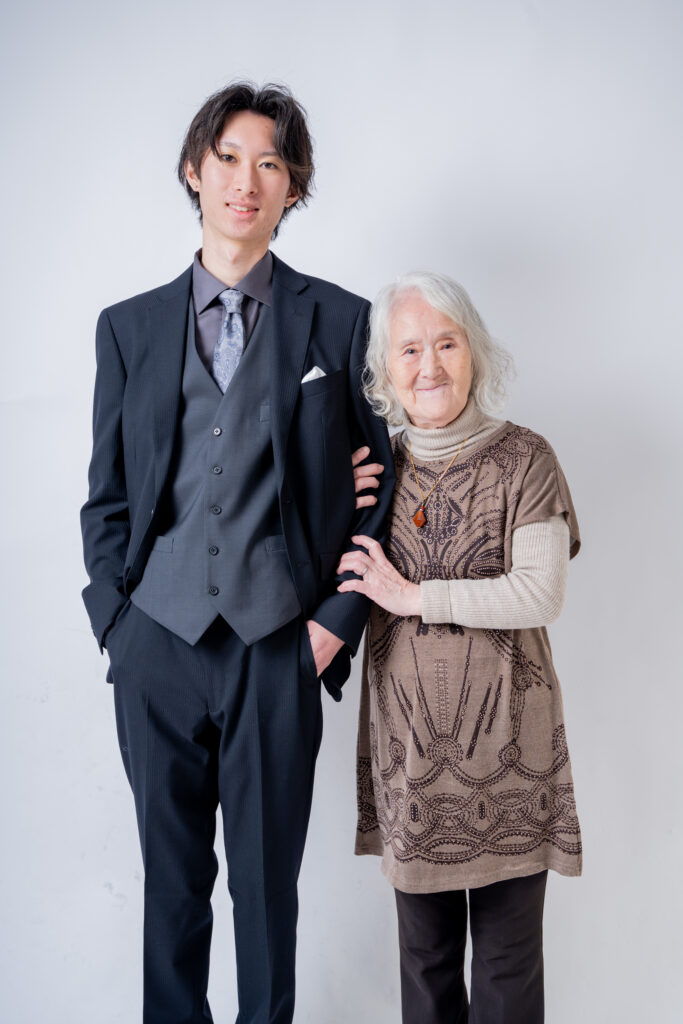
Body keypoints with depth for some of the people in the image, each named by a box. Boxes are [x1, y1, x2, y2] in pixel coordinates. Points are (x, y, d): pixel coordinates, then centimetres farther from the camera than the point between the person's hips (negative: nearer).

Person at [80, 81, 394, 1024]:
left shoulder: (340, 322, 3)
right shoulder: (129, 327, 9)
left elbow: (383, 486, 4)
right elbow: (107, 495, 11)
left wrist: (339, 619, -4)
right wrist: (116, 617, 1)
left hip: (279, 652, -1)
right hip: (158, 645, 2)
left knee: (267, 883, 9)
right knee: (171, 878, 13)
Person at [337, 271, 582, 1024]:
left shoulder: (523, 460, -5)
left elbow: (540, 594, -14)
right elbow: (349, 582, 15)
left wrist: (415, 595, -14)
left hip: (506, 736, -2)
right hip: (408, 737, 3)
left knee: (508, 953, 7)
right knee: (424, 949, 13)